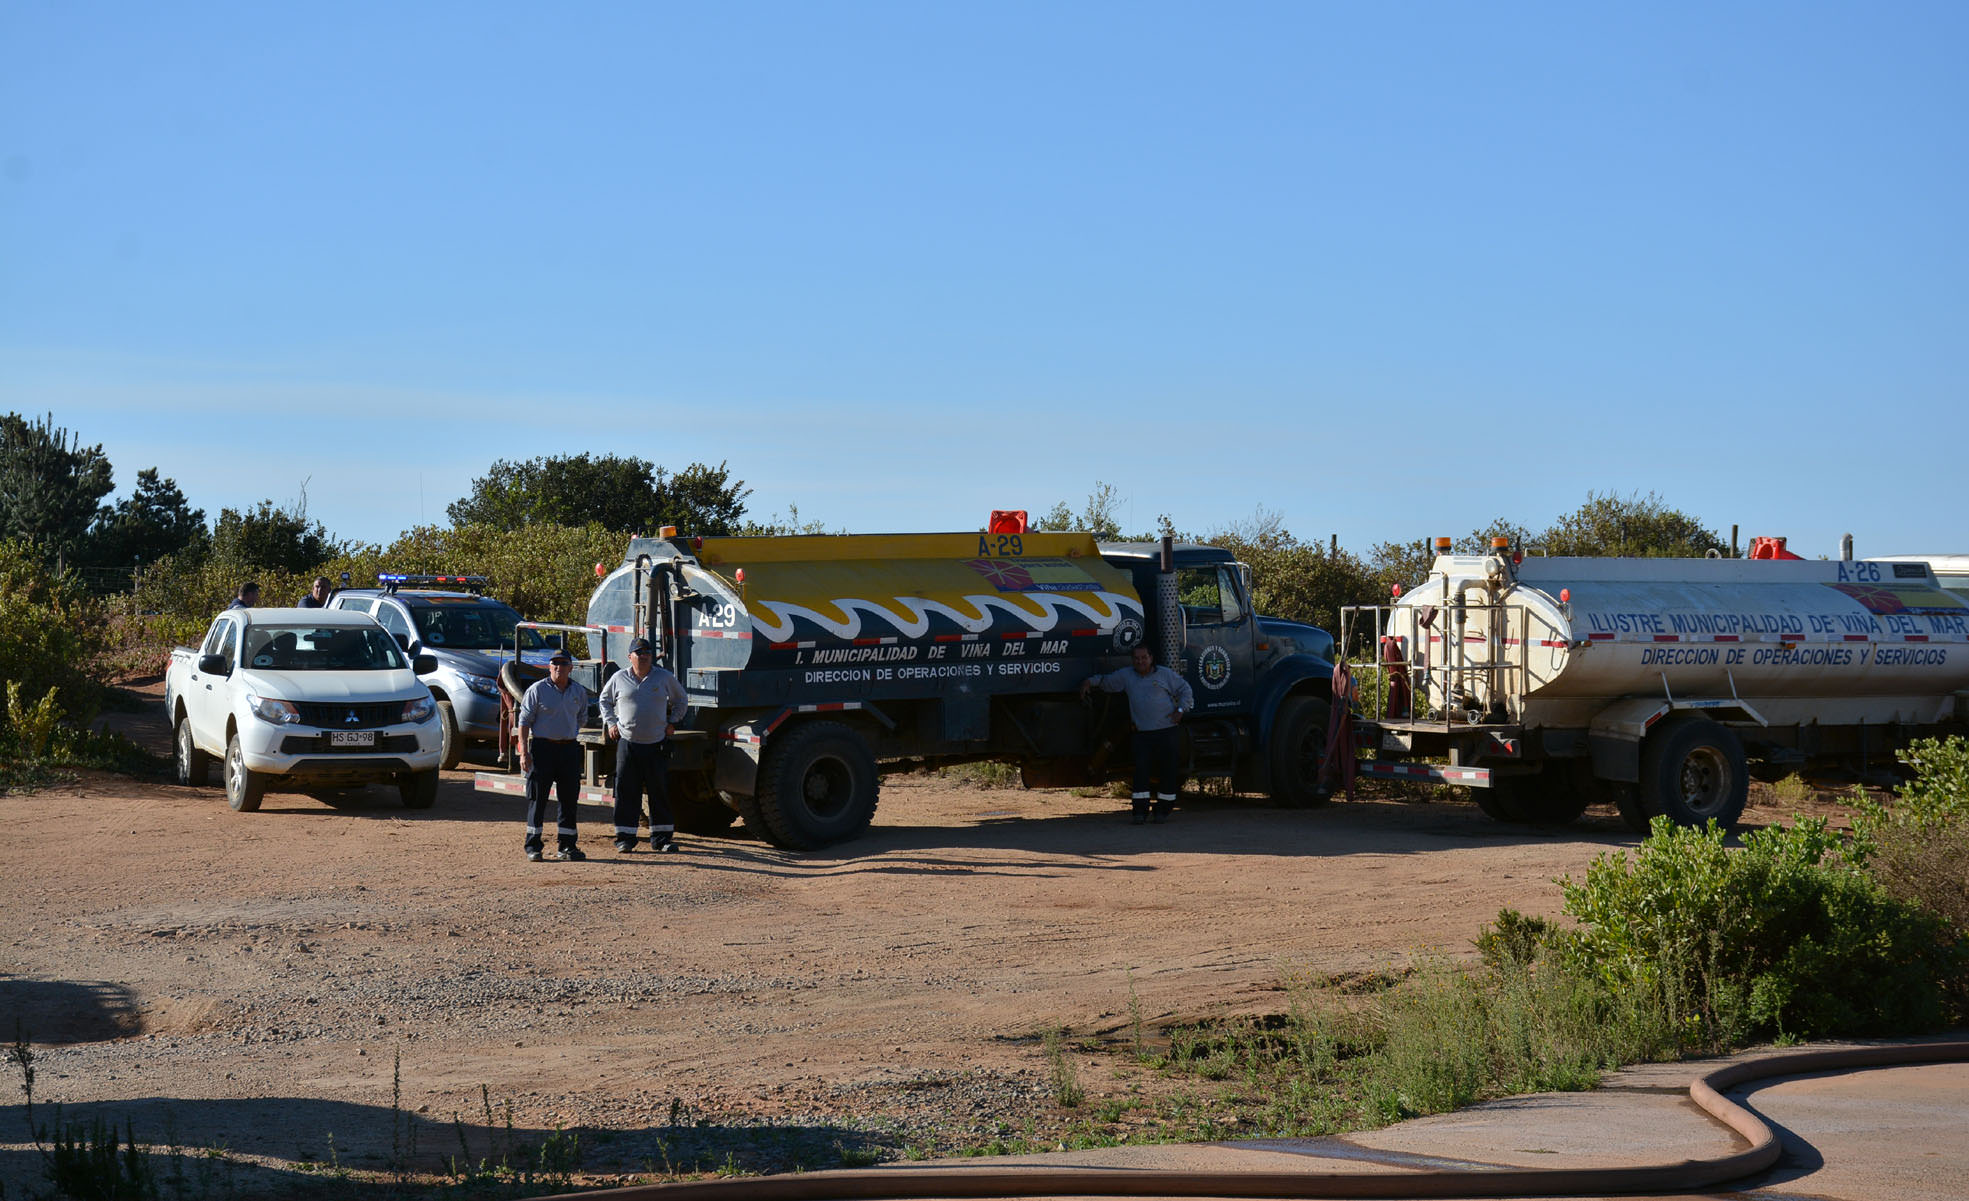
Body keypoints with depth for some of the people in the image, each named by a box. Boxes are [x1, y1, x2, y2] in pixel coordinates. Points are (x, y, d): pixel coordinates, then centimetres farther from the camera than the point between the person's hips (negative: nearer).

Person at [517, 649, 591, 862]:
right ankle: (532, 846, 3)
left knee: (570, 798, 5)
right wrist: (524, 752, -11)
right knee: (537, 797, -2)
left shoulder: (579, 692, 9)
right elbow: (524, 721, -5)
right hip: (542, 747, -4)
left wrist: (571, 735, 13)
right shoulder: (537, 690, -4)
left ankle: (567, 846, 12)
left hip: (569, 747, 4)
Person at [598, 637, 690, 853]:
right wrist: (610, 723, 9)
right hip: (628, 744, 0)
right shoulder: (619, 679, 5)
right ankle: (625, 837, 4)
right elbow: (605, 700, 21)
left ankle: (661, 837, 9)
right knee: (626, 792, -1)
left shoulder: (664, 677, 5)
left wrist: (672, 723, 9)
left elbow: (681, 701, 19)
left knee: (660, 792, 2)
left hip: (657, 744, 0)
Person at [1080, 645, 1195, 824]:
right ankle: (1140, 811, -7)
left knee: (1168, 770, 2)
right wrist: (1090, 682, 6)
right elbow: (1106, 681, 23)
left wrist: (1180, 710, 0)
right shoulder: (1126, 675, 10)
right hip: (1143, 734, 1)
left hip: (1167, 731, -1)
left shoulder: (1165, 674, 5)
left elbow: (1184, 689, 12)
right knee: (1141, 770, -10)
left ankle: (1163, 810, 14)